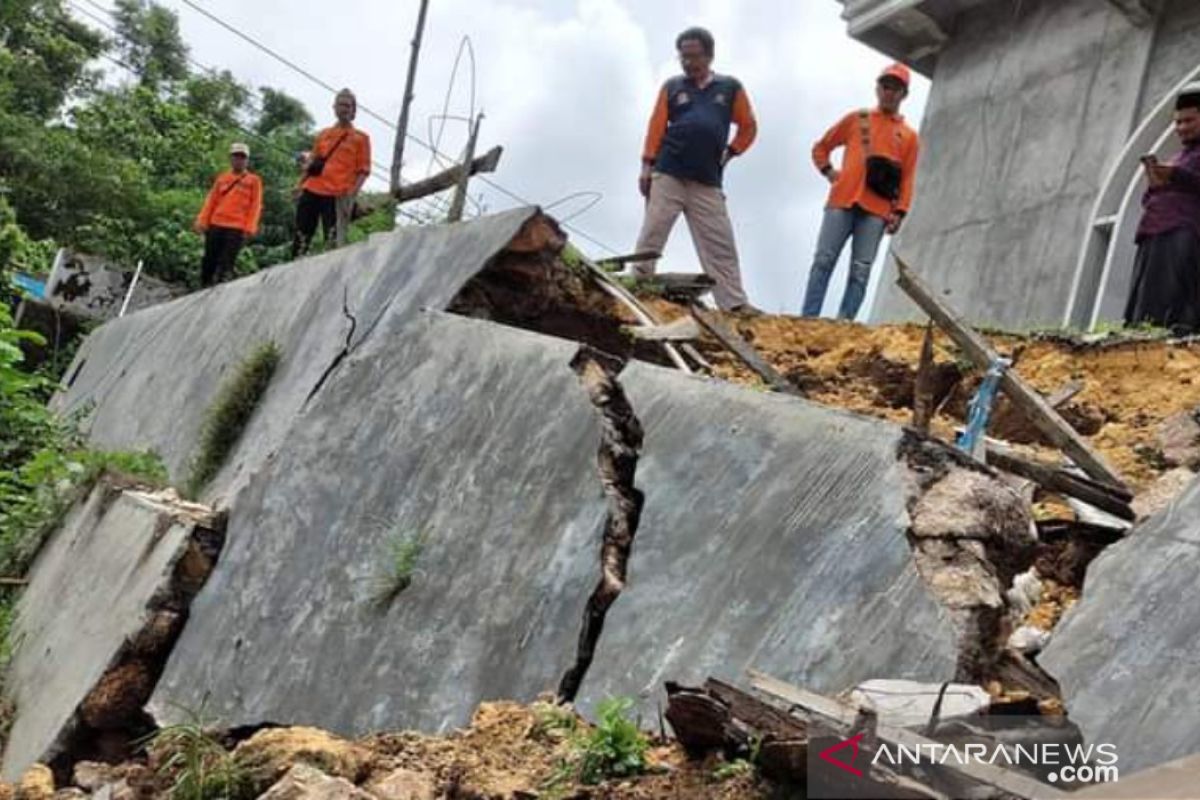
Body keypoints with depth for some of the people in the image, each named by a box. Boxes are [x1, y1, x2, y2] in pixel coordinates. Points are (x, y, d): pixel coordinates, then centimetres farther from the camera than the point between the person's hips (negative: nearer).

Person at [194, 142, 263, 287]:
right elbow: (211, 201, 15)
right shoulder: (222, 178, 15)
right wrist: (202, 221, 6)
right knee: (209, 260, 5)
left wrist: (250, 227, -8)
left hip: (237, 228, -3)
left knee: (226, 264, -7)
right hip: (216, 225, 3)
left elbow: (255, 206, 1)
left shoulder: (254, 181, 6)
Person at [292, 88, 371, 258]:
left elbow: (363, 170, 0)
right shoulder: (323, 134, 19)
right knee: (301, 237, 4)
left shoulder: (361, 138, 6)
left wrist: (352, 194, -13)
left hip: (337, 197, -5)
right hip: (312, 191, 5)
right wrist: (300, 186, 13)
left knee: (334, 241, -14)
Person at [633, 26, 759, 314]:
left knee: (720, 244, -1)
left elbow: (748, 127, 17)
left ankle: (735, 302, -2)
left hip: (707, 181, 1)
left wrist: (729, 153, 7)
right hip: (667, 175, -1)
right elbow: (656, 127, 4)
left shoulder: (730, 88, 10)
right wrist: (647, 165, -2)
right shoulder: (672, 87, 8)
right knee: (652, 235, -4)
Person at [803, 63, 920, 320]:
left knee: (860, 272, -6)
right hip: (843, 202, 0)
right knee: (823, 261, -7)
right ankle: (807, 320, -9)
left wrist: (900, 212, -3)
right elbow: (821, 147, 23)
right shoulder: (856, 119, 16)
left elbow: (908, 179, 8)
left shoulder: (909, 136, 15)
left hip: (876, 211, 0)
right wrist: (827, 170, 6)